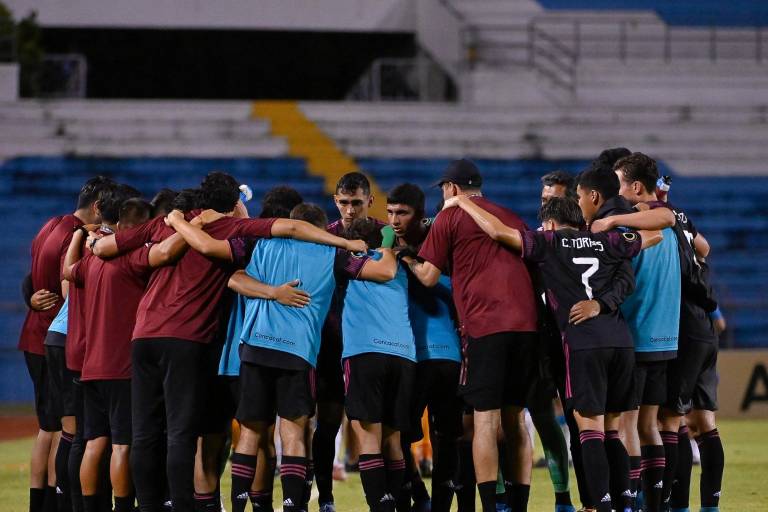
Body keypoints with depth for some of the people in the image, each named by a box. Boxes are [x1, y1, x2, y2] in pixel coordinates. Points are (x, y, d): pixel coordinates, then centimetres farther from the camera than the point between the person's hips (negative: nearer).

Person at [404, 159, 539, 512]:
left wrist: (406, 259, 22)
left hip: (485, 324, -5)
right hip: (525, 322, 5)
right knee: (515, 418, 10)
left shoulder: (449, 218, 5)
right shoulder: (512, 218, 21)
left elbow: (429, 277, 4)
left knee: (485, 419, -5)